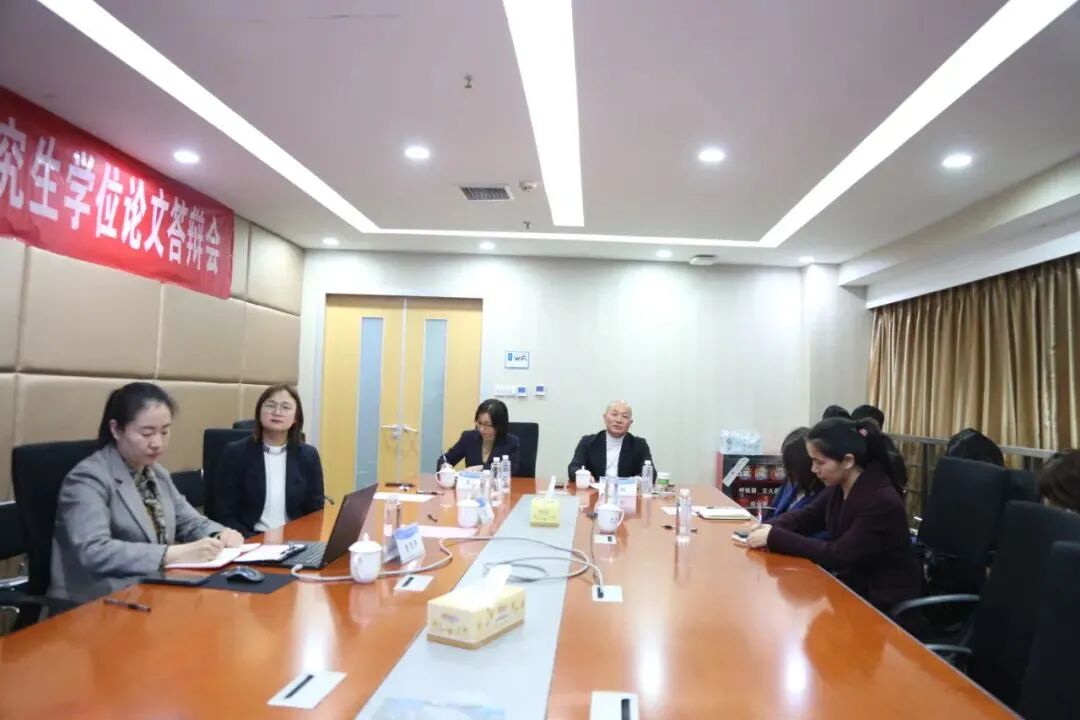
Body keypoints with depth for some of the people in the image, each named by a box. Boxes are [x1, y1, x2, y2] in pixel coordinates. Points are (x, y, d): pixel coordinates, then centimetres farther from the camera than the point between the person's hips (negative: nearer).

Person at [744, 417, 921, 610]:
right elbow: (807, 516, 9)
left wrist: (775, 538, -28)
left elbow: (838, 555, -27)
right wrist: (771, 527, -12)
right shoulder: (837, 488, -3)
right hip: (851, 584, 7)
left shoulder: (882, 503, -27)